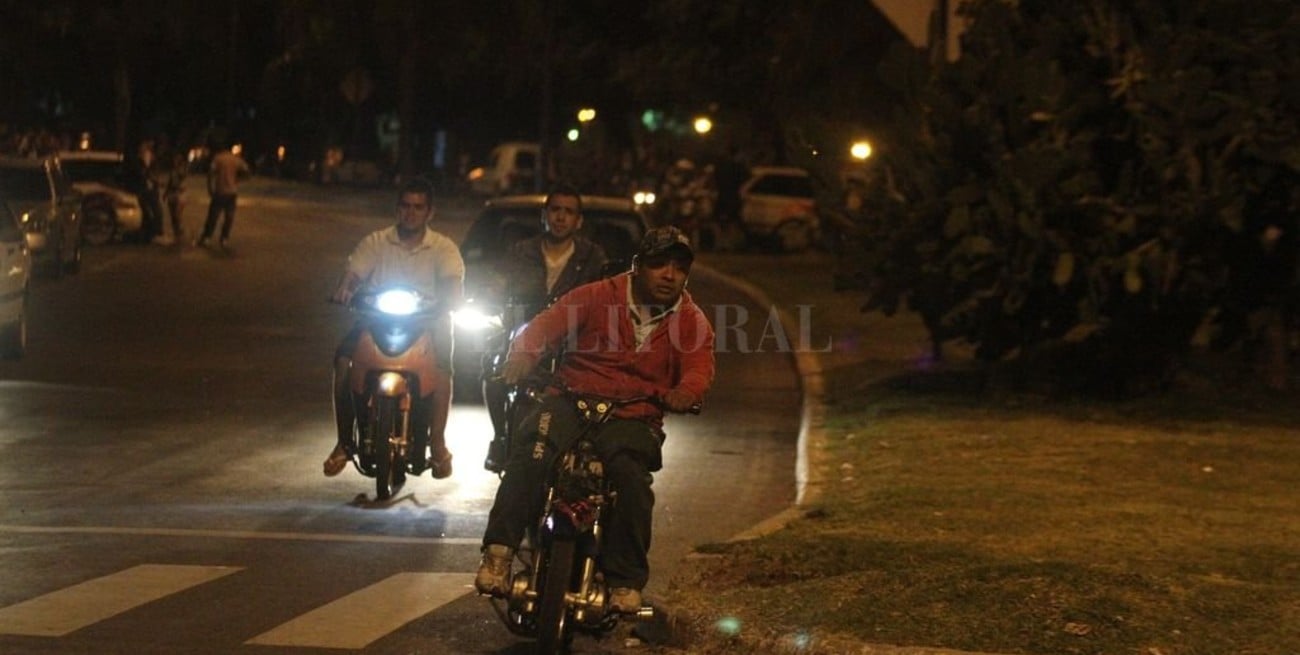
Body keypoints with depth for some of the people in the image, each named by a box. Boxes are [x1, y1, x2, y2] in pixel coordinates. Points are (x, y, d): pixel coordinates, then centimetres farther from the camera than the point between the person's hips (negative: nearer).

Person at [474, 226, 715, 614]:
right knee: (531, 457, -30)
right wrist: (523, 356, -25)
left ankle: (626, 582, -23)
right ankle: (498, 553, -30)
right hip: (571, 403, 0)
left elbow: (699, 367, -6)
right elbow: (545, 326, -3)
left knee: (630, 474, -32)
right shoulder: (597, 297, 6)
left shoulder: (691, 321, 10)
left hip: (633, 418, 0)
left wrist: (685, 391, -31)